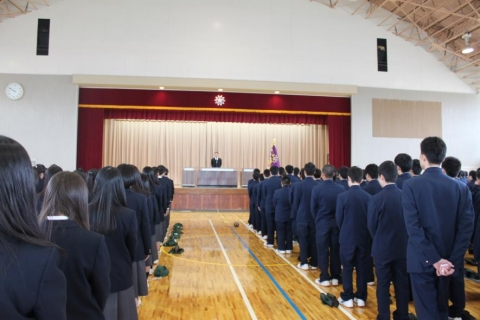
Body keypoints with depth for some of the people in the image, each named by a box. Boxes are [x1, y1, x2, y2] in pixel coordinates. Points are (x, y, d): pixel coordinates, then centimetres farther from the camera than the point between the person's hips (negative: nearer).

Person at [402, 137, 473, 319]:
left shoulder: (411, 185, -13)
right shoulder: (460, 188, -2)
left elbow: (413, 227, -19)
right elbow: (466, 227, -6)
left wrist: (435, 259, -16)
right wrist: (452, 260, -7)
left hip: (423, 259, -4)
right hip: (448, 260, 5)